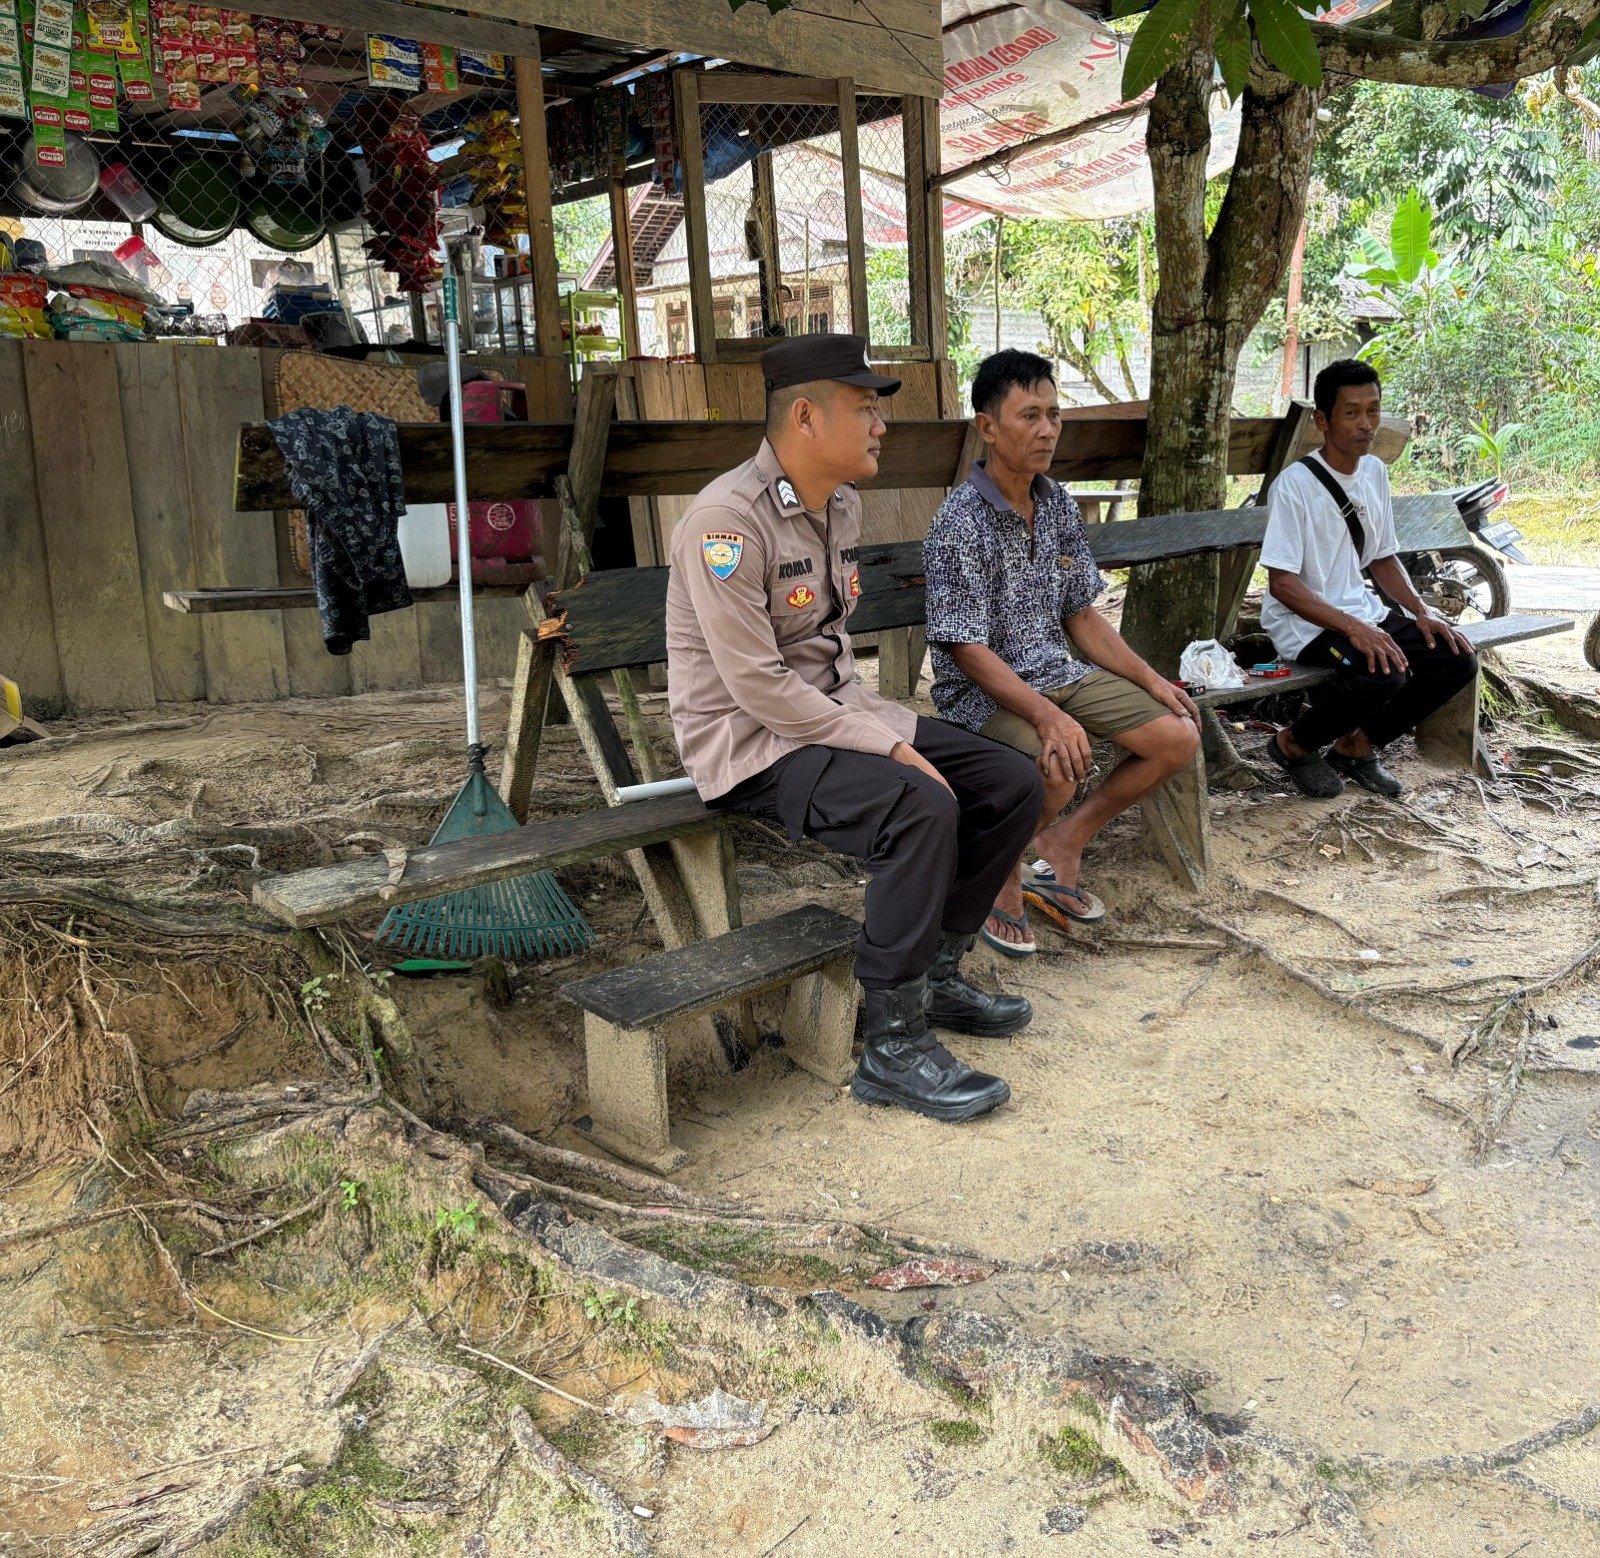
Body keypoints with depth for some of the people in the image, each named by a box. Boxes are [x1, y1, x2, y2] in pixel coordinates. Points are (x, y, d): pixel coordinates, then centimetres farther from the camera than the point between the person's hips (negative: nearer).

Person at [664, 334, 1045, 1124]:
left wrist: (887, 725, -1)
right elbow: (759, 687, -24)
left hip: (832, 710, 9)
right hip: (749, 740, -9)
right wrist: (889, 747, -21)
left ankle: (937, 973, 15)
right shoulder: (727, 518, -20)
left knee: (1012, 785, 1)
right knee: (921, 807, -32)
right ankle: (893, 1049, -18)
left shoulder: (843, 505, 9)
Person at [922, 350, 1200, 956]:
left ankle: (1059, 845, 11)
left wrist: (1150, 679, 3)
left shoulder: (1060, 507, 6)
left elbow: (1081, 615, 13)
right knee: (1062, 768, -34)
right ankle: (999, 872, -2)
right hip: (985, 691, -8)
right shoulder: (960, 524, -17)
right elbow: (968, 651, -21)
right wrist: (1046, 714, -33)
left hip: (1059, 672, 8)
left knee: (1179, 735, -3)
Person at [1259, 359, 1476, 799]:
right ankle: (1294, 744, -5)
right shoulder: (1295, 484, -17)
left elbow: (1383, 559, 16)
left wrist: (1421, 613, 0)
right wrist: (1353, 628, -29)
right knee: (1383, 674, -33)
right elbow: (1282, 583, -21)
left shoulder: (1375, 472, 7)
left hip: (1359, 609, 8)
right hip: (1303, 620, -8)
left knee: (1458, 660, -6)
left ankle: (1355, 746, 10)